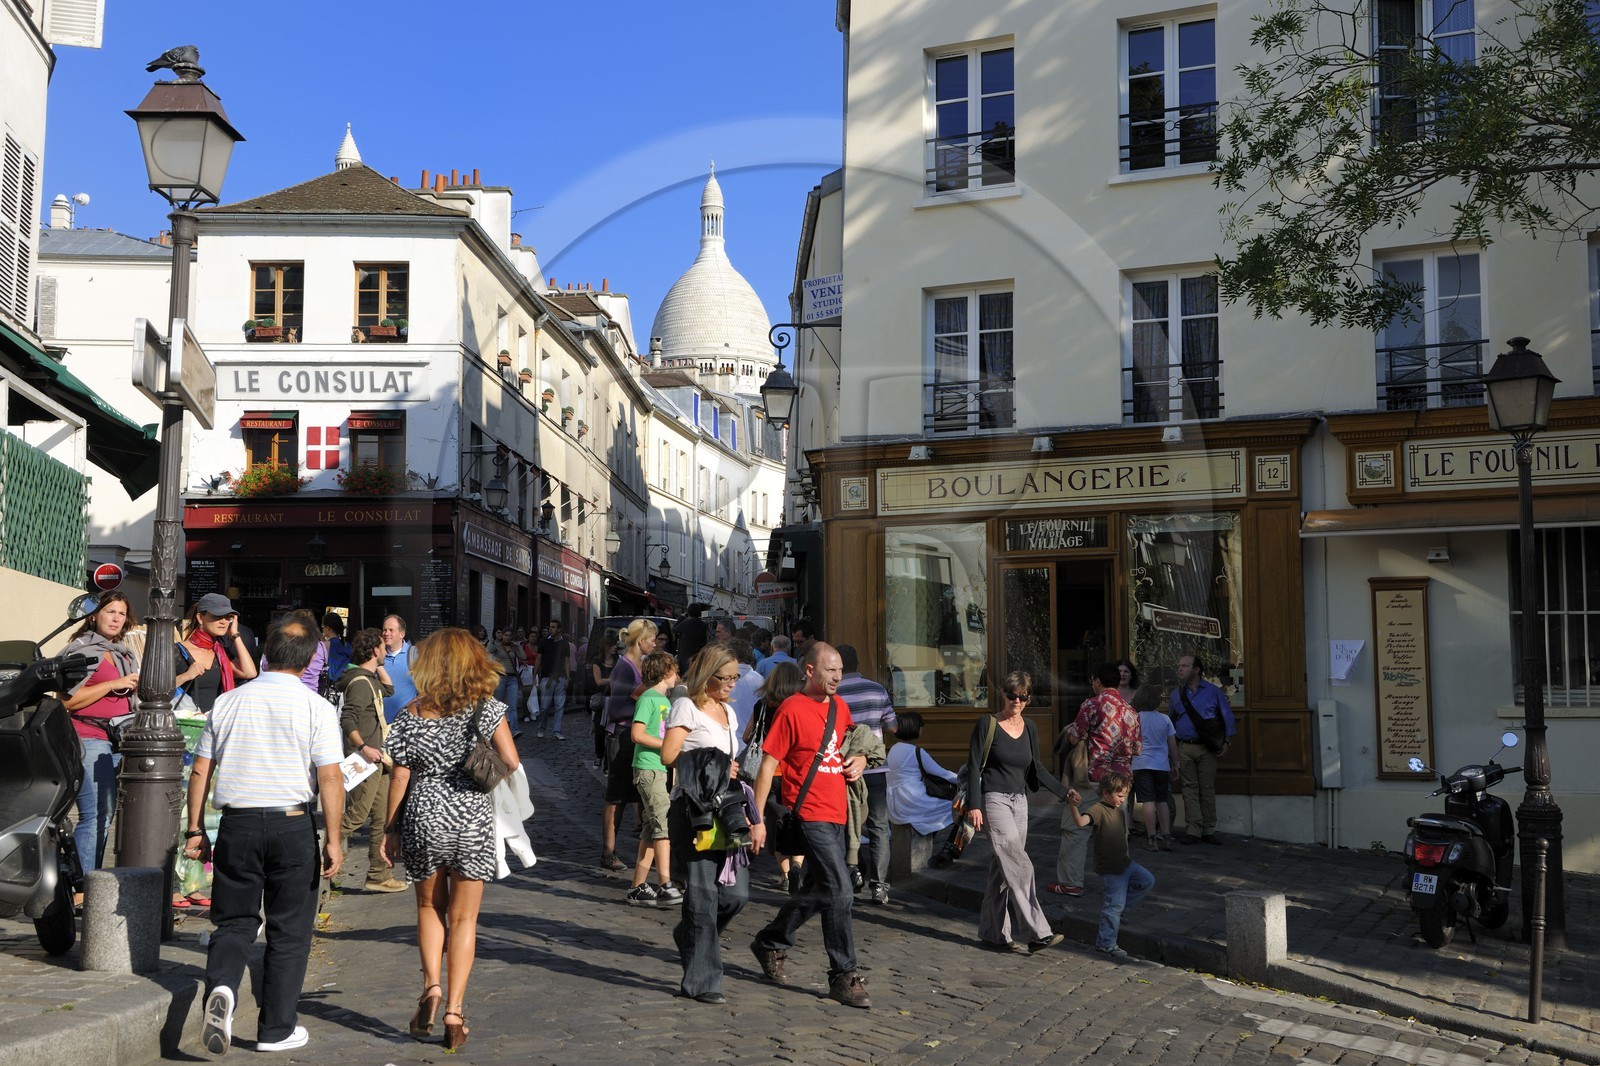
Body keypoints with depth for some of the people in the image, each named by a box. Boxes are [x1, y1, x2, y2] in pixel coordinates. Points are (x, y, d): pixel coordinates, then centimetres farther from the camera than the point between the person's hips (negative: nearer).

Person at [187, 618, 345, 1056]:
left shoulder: (227, 703, 5)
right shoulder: (316, 708, -5)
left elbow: (200, 770, 7)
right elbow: (330, 777, -10)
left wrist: (194, 829, 14)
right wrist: (333, 839, -7)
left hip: (237, 823, 2)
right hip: (292, 824, -2)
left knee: (235, 920, 13)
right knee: (288, 930, 9)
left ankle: (221, 986, -15)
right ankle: (276, 1029, 15)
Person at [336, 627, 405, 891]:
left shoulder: (369, 679, 14)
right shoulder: (360, 683, -17)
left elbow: (389, 689, 33)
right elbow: (347, 720, -26)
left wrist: (379, 667, 20)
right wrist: (363, 747, -32)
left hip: (377, 761, 10)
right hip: (365, 762, -10)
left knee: (382, 819, 11)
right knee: (354, 818, -9)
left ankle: (378, 875, 16)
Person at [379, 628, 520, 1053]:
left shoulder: (413, 713, -1)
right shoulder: (486, 707, -4)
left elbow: (400, 776, 0)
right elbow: (511, 763, -11)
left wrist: (390, 829, 8)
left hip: (424, 816, 1)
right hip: (473, 819, -1)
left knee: (429, 906, 22)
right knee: (463, 918, 8)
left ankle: (431, 984, 3)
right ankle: (454, 1010, 4)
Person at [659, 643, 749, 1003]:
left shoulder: (728, 713, 20)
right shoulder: (686, 707, -3)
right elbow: (669, 755, -13)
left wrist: (747, 813, 17)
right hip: (692, 809, -7)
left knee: (737, 892, 1)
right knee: (702, 896, -6)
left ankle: (691, 935, 29)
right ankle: (701, 982, 2)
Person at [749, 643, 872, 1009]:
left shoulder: (839, 706, 12)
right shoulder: (792, 710, -10)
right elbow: (767, 765, -10)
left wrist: (859, 760, 5)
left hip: (836, 814, 8)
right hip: (810, 815, -8)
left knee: (818, 890, 17)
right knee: (839, 890, -12)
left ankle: (770, 943, 37)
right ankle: (844, 976, -2)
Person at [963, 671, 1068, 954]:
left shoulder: (1029, 729, 10)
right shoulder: (987, 724, -6)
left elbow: (1036, 768, 18)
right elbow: (974, 767, -7)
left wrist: (1064, 792, 11)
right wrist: (974, 805, -14)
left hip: (1020, 802, 6)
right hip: (994, 800, -6)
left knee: (1004, 868, 6)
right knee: (1019, 866, -14)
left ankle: (994, 933, 13)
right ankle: (1038, 933, -16)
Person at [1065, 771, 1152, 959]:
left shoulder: (1120, 811, 10)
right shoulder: (1099, 810, -19)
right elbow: (1081, 821, -40)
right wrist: (1072, 805, -58)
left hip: (1124, 863, 9)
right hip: (1109, 868, -9)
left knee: (1148, 881, 18)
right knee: (1115, 903, -6)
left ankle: (1117, 909, 22)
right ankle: (1106, 943, 5)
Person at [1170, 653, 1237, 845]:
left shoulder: (1213, 691, 2)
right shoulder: (1176, 694, 9)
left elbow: (1227, 716, 5)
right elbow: (1171, 721, 16)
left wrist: (1226, 741, -2)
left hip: (1207, 747, -2)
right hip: (1185, 748, 2)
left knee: (1207, 788, 2)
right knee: (1190, 788, -1)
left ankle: (1209, 830, 8)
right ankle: (1193, 830, -1)